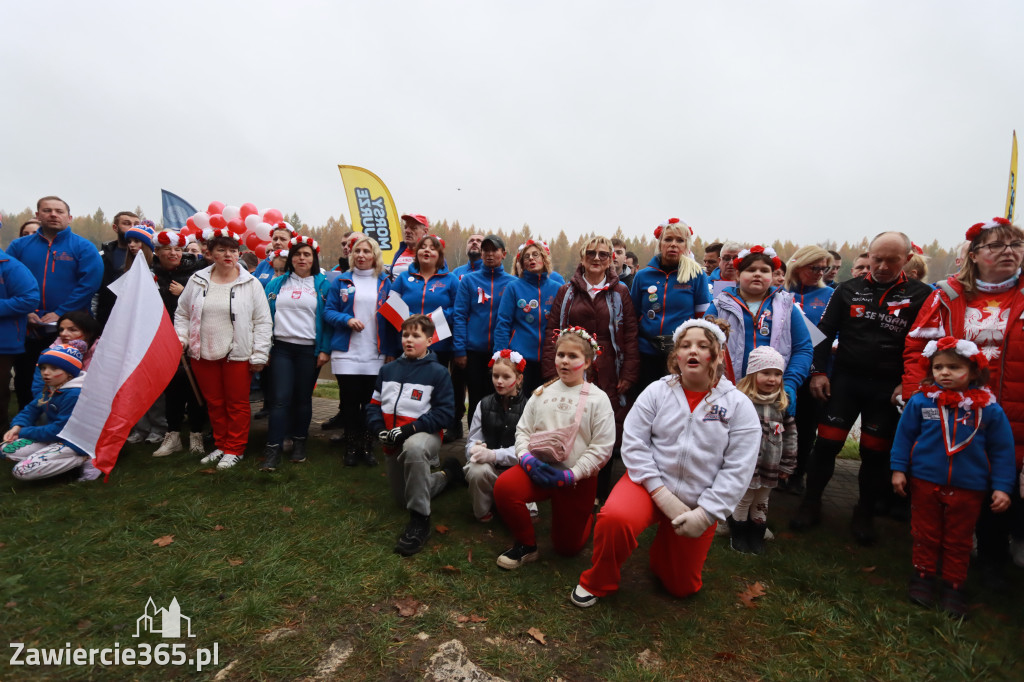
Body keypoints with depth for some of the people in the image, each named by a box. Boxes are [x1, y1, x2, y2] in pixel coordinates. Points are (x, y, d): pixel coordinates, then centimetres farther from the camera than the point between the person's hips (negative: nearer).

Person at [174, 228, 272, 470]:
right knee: (214, 403, 14)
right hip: (203, 354, 4)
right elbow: (182, 314, 16)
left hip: (238, 355, -3)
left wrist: (259, 355, -8)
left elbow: (263, 321, -5)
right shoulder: (197, 281, 6)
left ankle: (234, 449, 19)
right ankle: (221, 445, 29)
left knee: (237, 403, 5)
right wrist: (180, 338, 1)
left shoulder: (251, 284, -4)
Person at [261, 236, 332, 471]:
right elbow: (267, 315, 9)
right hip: (281, 347, 1)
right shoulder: (277, 283, 11)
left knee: (303, 398, 9)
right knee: (280, 398, -5)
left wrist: (325, 350, -6)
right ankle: (273, 450, -1)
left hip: (309, 350, -1)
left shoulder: (322, 285, 3)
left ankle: (299, 443, 23)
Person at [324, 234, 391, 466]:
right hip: (346, 352, 0)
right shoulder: (341, 281, 8)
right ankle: (351, 446, 17)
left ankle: (367, 447, 16)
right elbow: (328, 311, 6)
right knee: (350, 400, 3)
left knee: (370, 401, 3)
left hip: (375, 354, 1)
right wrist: (347, 319, -12)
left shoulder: (384, 282, 10)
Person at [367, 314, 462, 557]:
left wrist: (411, 429, -23)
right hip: (393, 443, 6)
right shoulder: (388, 369, 7)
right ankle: (446, 473, 41)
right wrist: (380, 429, -9)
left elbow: (444, 411, -13)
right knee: (402, 498, 18)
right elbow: (374, 403, 10)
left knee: (413, 448, -44)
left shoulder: (438, 372, -8)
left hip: (425, 435, -6)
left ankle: (420, 520, -29)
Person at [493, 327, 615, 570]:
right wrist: (527, 458, -15)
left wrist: (571, 475, -18)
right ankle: (526, 545, -3)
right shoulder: (542, 393, 4)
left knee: (566, 547, 10)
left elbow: (602, 447, -10)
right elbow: (523, 429, 4)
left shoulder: (598, 398, -6)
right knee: (504, 486, -29)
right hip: (538, 468, 2)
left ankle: (588, 516, 45)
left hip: (577, 478, -2)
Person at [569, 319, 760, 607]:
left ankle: (666, 541, 45)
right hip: (649, 485, -1)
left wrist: (706, 513, -15)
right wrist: (662, 494, -17)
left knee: (683, 587, 12)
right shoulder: (657, 392, -5)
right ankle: (597, 583, -4)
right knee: (615, 517, -34)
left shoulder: (739, 405, -6)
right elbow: (633, 443, -10)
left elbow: (737, 470, -9)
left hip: (697, 504, 2)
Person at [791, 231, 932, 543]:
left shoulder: (921, 295, 1)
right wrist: (818, 371, -2)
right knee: (826, 442, -1)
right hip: (845, 379, 1)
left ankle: (864, 514, 26)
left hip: (889, 388, 0)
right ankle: (811, 503, 16)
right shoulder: (848, 290, 4)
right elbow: (824, 332, 6)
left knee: (875, 452, 7)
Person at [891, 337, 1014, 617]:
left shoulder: (989, 409, -7)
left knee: (958, 541, 14)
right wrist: (898, 469, -3)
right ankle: (923, 575, 30)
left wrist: (1002, 487, -3)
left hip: (968, 489, 0)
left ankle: (954, 585, 29)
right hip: (925, 482, 0)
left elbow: (1002, 451, 0)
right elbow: (904, 436, -1)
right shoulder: (920, 402, -9)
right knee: (926, 534, 14)